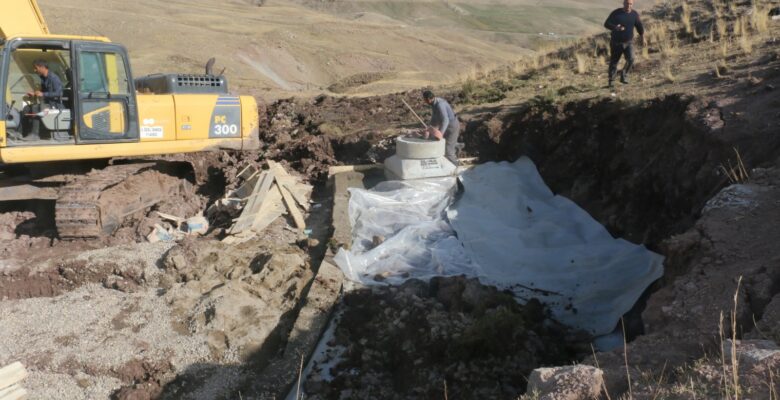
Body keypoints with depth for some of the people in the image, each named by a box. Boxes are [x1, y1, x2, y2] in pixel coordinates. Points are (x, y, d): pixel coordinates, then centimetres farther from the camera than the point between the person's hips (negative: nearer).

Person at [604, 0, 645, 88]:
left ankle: (624, 76, 2)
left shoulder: (635, 14, -2)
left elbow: (639, 26, 11)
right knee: (614, 62, 4)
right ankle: (611, 81, 20)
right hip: (616, 43, -1)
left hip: (628, 42, 1)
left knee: (630, 59, -18)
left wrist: (643, 38, 18)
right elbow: (607, 24, -15)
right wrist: (615, 28, -34)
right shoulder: (616, 13, -10)